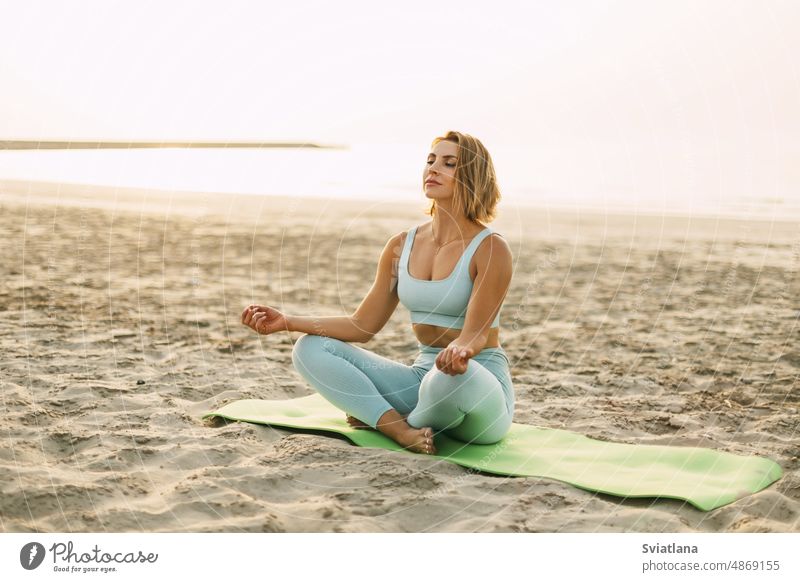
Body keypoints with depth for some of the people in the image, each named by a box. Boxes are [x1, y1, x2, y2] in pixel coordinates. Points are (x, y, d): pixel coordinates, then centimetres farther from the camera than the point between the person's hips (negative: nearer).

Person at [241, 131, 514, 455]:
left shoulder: (491, 249, -11)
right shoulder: (401, 246, 6)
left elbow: (475, 334, -18)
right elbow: (363, 326, 6)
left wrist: (461, 350, -43)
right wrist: (286, 322, -4)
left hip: (480, 380, -5)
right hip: (424, 374, 6)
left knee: (453, 376, -42)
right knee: (311, 349, -6)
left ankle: (390, 420, -8)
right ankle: (403, 431, -22)